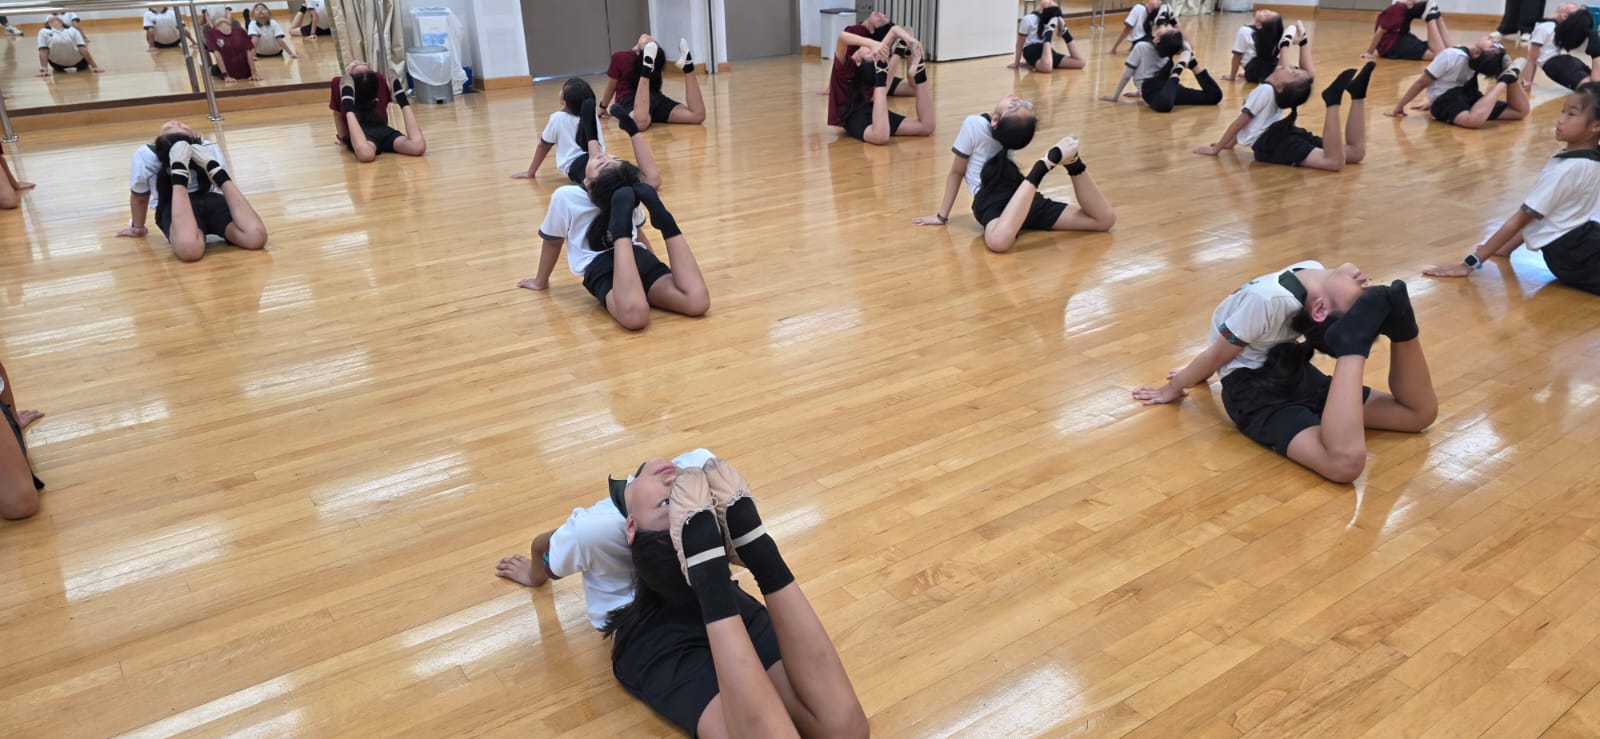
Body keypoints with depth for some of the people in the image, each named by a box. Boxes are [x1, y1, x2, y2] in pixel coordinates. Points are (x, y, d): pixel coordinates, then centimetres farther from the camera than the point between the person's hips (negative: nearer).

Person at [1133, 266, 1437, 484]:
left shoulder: (1312, 273, -20)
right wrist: (1173, 388, -1)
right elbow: (1218, 354, -11)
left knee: (1421, 412, 6)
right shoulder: (1269, 299, -30)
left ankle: (1396, 317, -8)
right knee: (1346, 463, -33)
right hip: (1254, 389, -5)